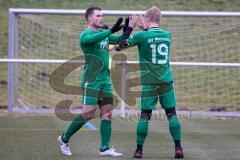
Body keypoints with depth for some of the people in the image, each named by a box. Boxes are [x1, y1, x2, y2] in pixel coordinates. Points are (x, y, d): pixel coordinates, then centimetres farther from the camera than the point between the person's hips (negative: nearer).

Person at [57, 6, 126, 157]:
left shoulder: (104, 33, 15)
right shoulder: (86, 34, -8)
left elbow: (120, 40, 18)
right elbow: (93, 38, -30)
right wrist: (111, 30, -40)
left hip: (105, 80, 8)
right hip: (91, 81, -8)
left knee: (107, 113, 1)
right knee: (89, 114, -9)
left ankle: (105, 148, 4)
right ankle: (65, 139, 8)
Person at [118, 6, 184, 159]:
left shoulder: (142, 36, -7)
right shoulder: (168, 35, 6)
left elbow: (122, 44, 3)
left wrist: (130, 27, 11)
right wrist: (145, 28, 26)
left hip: (149, 82, -2)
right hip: (167, 81, 2)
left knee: (145, 116, 1)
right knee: (172, 114, 4)